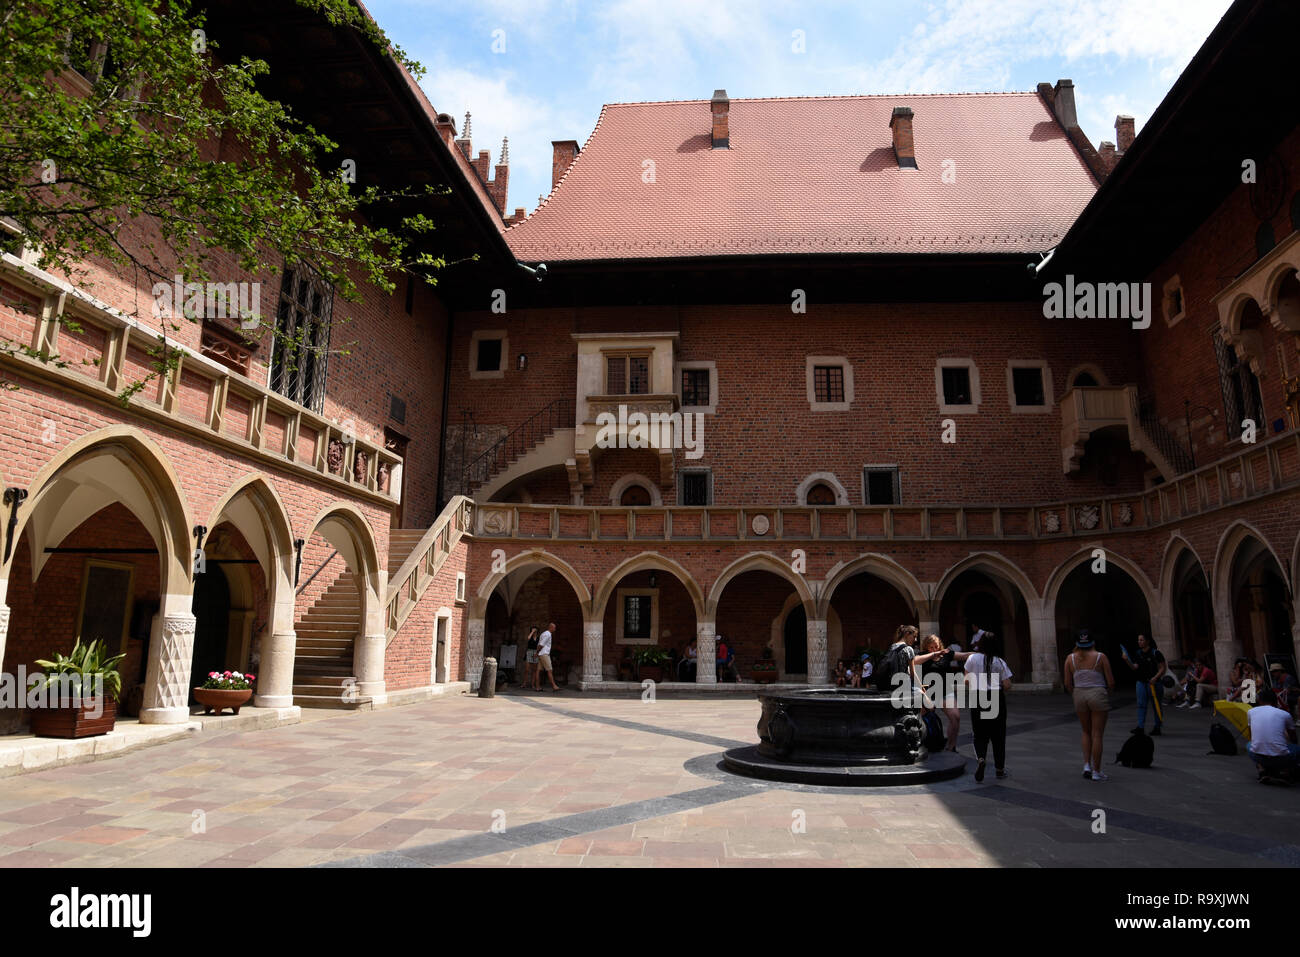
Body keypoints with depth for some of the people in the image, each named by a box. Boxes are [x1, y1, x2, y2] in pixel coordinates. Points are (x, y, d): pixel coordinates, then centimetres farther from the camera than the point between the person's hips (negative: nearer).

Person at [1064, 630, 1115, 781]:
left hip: (1079, 695, 3)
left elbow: (1068, 684, 1)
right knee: (1097, 734, 3)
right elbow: (1111, 682, -4)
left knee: (1087, 733, 20)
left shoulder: (1070, 658, 2)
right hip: (1098, 695, -2)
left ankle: (1087, 765, 12)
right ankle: (1096, 772, 8)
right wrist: (1107, 692, 15)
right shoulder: (1100, 657, -4)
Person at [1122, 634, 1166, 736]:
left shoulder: (1155, 653, -8)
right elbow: (1135, 668, 7)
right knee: (1141, 704, 1)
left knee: (1156, 705, 4)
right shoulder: (1139, 653, 9)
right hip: (1141, 682, 5)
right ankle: (1140, 727, 1)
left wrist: (1155, 678, -21)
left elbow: (1163, 668, -8)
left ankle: (1157, 727, 14)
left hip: (1153, 682, -5)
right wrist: (1127, 661, -9)